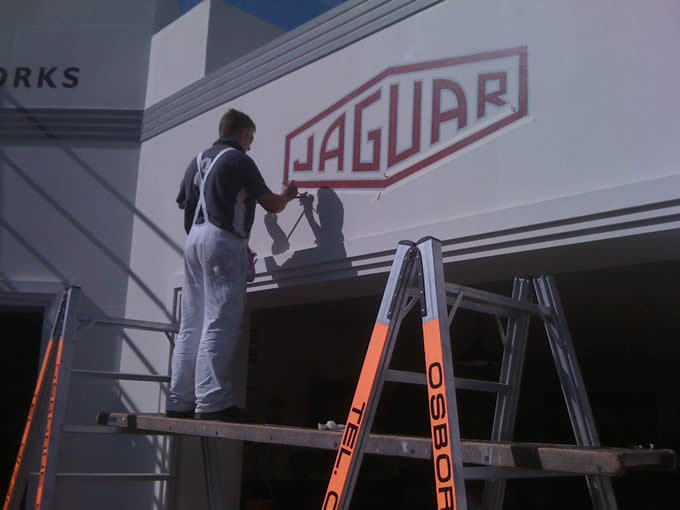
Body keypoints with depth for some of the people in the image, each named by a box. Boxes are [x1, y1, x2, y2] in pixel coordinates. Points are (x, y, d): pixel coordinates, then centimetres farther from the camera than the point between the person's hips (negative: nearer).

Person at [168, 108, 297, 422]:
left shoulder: (199, 160, 20)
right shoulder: (239, 161, -3)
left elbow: (182, 201, 31)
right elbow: (272, 205, -1)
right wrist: (287, 196, 21)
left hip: (195, 239, 8)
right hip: (223, 240, -8)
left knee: (191, 325, 9)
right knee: (220, 323, -10)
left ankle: (180, 401, 10)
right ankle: (212, 401, -14)